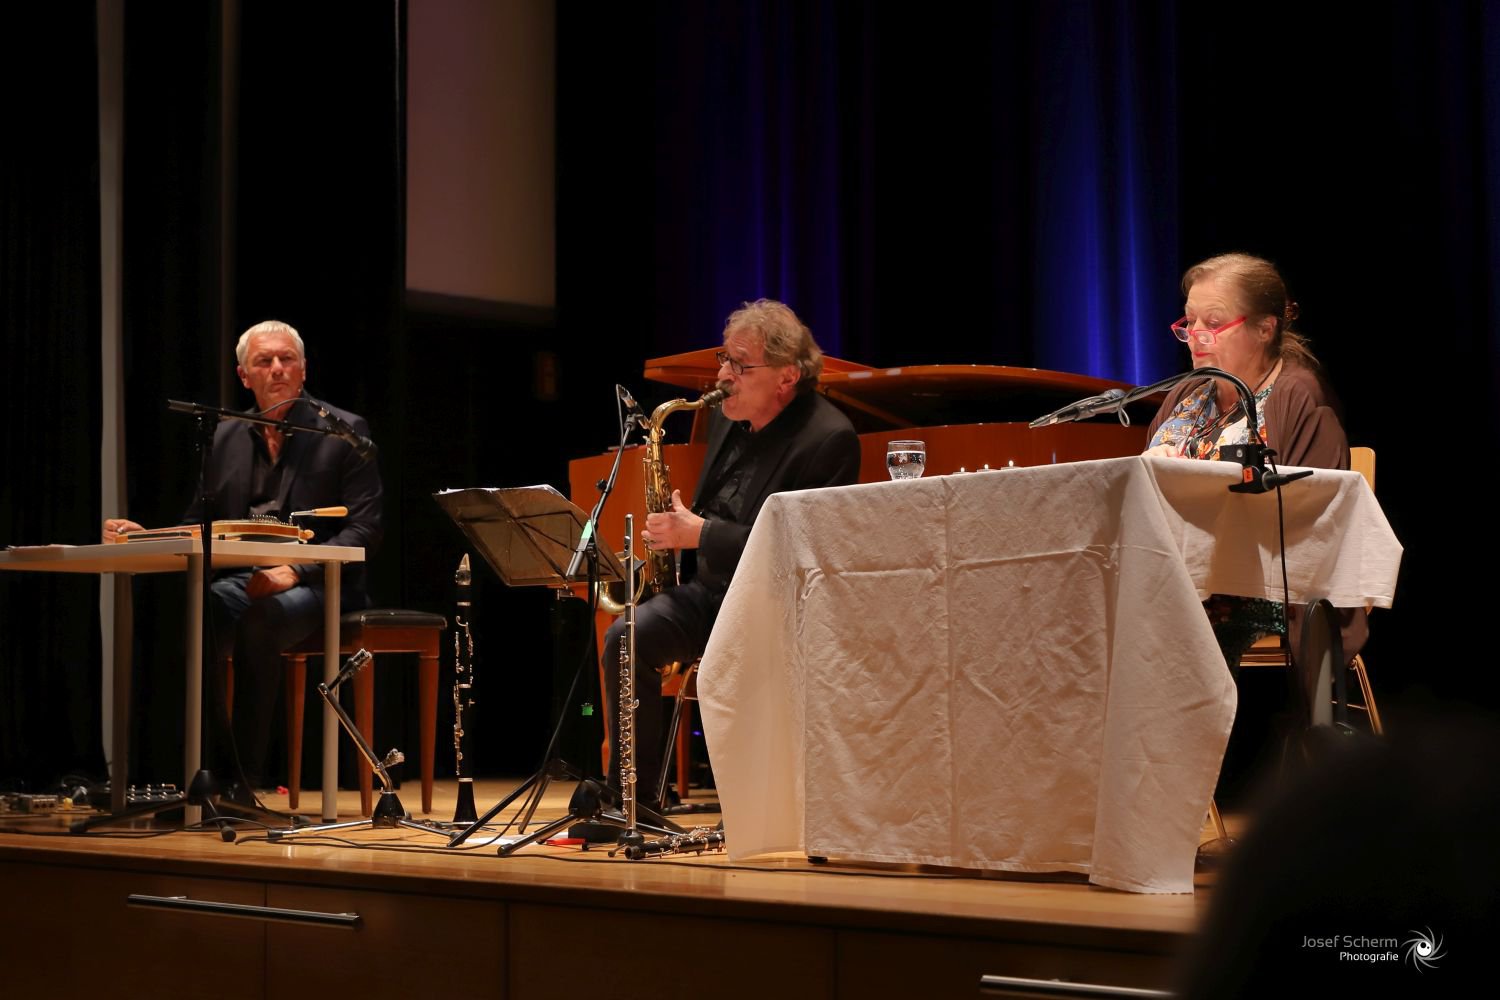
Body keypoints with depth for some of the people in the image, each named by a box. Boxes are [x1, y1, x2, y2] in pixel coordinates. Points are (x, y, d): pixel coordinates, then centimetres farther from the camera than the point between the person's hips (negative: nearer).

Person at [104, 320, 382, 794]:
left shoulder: (345, 432, 1)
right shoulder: (225, 437, 16)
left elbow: (364, 529, -7)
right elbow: (197, 524, 18)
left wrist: (294, 571, -21)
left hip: (316, 584, -4)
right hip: (240, 579, 4)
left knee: (261, 620, -37)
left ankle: (245, 777, -29)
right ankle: (206, 768, -25)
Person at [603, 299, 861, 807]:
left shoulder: (829, 439, -16)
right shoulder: (727, 419, 10)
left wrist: (700, 534, -22)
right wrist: (679, 527, 4)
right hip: (710, 585, 7)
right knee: (626, 638, -16)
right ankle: (632, 796, -8)